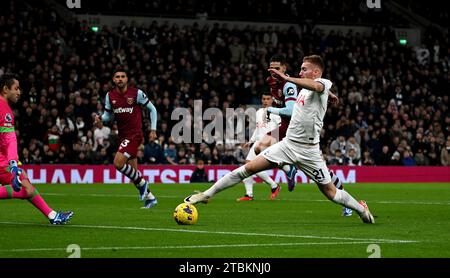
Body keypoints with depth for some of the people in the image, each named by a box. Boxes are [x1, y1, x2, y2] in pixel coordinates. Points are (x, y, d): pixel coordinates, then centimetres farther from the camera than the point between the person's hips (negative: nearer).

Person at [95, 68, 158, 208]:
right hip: (122, 136, 6)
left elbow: (152, 109, 1)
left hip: (135, 134, -6)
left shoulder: (137, 93, -8)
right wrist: (100, 118, -9)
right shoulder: (110, 96, 5)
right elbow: (108, 115, 14)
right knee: (133, 172, 8)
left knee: (118, 163, -21)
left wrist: (153, 130, -3)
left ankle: (142, 182, 0)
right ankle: (150, 197, 22)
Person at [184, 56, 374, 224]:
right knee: (248, 168, -4)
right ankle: (207, 195, -1)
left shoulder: (323, 83, -10)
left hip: (308, 151, -6)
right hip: (288, 144, 6)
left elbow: (316, 86, -37)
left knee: (330, 192, 0)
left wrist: (286, 78, -46)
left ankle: (361, 208, 27)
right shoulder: (305, 87, 12)